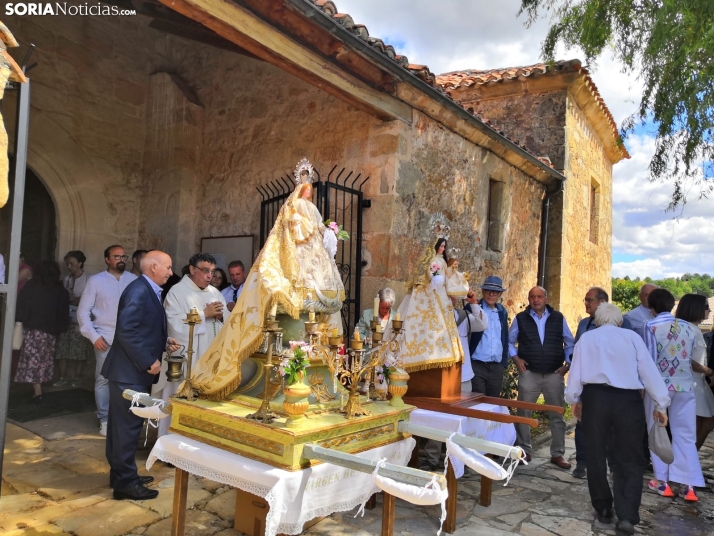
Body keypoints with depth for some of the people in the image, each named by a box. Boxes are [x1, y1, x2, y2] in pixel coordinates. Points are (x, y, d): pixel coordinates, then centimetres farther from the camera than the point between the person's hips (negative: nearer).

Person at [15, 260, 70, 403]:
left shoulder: (32, 285, -1)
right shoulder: (61, 291, 5)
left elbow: (21, 304, -5)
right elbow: (64, 313, 5)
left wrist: (20, 320, 2)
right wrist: (59, 329, 12)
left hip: (33, 328, -2)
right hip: (51, 331, 3)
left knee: (32, 359, -1)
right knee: (44, 360, 12)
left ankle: (38, 392, -9)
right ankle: (38, 389, 17)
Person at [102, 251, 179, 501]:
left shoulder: (148, 291, 12)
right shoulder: (139, 291, -19)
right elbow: (127, 330, -26)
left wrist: (165, 341, 5)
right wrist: (149, 362, -22)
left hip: (135, 369, 10)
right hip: (130, 370, -10)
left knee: (125, 424, 18)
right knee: (128, 425, 0)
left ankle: (122, 475, 30)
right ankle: (125, 482, 11)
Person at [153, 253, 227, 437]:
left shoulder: (215, 293, 12)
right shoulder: (177, 292, -6)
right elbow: (177, 325, -18)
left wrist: (220, 316, -8)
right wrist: (204, 314, -16)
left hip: (210, 359, 5)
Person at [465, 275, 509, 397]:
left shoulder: (502, 311, 12)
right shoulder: (472, 308, -4)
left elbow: (505, 339, 17)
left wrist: (504, 362, 12)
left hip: (497, 367, 5)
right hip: (476, 365, -5)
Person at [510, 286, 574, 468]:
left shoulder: (558, 318, 3)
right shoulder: (521, 318, 1)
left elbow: (570, 343, 9)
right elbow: (509, 341, 9)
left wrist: (567, 364, 0)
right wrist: (516, 358, -5)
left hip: (554, 374, 1)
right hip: (529, 374, 0)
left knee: (557, 416, 9)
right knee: (523, 414, 5)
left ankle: (557, 454, 22)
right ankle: (524, 451, 20)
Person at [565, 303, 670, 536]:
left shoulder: (586, 337, 10)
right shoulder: (632, 336, 7)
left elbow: (576, 370, 7)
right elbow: (649, 371, 4)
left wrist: (574, 399, 17)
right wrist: (660, 403, 10)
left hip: (595, 397, 1)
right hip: (628, 399, 0)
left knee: (596, 456, 14)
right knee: (630, 459, 10)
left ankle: (603, 509, 25)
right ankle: (626, 516, 1)